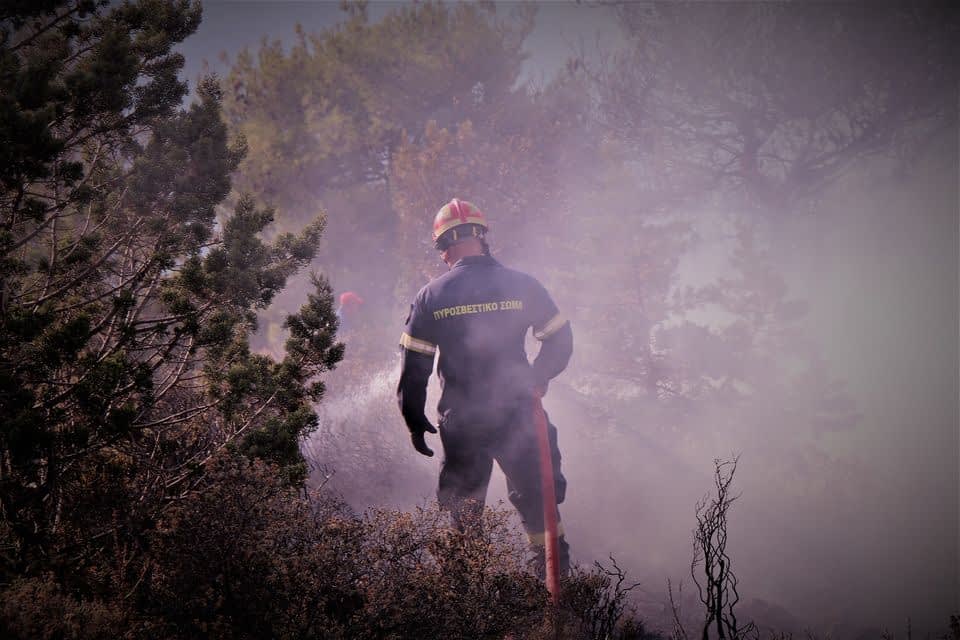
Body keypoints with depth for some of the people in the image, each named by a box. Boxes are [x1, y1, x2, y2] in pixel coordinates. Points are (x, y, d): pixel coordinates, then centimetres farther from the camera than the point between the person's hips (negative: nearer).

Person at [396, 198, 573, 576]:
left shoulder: (430, 297, -3)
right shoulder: (522, 286, -3)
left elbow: (413, 366, -2)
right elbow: (560, 341, 2)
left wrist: (415, 422, 8)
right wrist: (536, 380, 18)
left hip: (461, 422, 1)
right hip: (518, 416, 0)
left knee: (463, 510, 16)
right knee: (537, 502, 11)